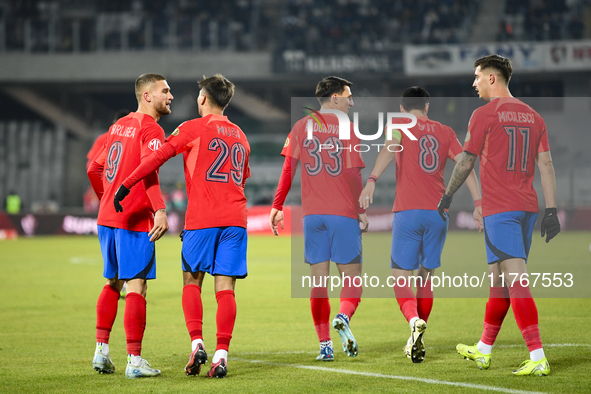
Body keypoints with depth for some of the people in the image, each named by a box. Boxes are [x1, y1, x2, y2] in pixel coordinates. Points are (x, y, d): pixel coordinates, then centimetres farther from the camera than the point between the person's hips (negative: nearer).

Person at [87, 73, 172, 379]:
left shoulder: (119, 125, 16)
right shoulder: (151, 130, -10)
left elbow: (94, 169, 22)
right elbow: (148, 171, -26)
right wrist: (160, 211, -35)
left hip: (107, 217, 8)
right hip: (135, 221, -8)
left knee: (113, 283, 18)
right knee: (136, 287, -5)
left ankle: (101, 351, 17)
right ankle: (134, 361, -5)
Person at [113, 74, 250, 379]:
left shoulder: (194, 128, 1)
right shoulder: (239, 136, 19)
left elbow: (158, 157, -8)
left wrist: (126, 185, -6)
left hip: (201, 218, -4)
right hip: (235, 218, 4)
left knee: (192, 281, 9)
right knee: (225, 288, -1)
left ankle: (196, 343, -7)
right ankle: (221, 354, -9)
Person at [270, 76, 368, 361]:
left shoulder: (301, 127, 7)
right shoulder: (347, 127, -2)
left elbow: (289, 168, 2)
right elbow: (353, 174, -7)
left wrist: (277, 206, 6)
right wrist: (362, 210, 1)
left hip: (312, 214, 3)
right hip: (344, 214, -3)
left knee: (318, 281, 6)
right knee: (352, 277, 3)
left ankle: (325, 344, 2)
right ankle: (344, 316, -26)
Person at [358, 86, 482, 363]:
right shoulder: (445, 132, 15)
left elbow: (389, 149, -16)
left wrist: (372, 181, -29)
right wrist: (478, 203, 1)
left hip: (407, 213, -3)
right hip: (438, 213, 3)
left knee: (401, 278, 0)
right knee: (426, 277, 16)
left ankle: (414, 320, -28)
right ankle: (417, 342, 17)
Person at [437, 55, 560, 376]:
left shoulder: (485, 114, -5)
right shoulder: (533, 116, 13)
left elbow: (466, 161, 1)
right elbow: (546, 164, 8)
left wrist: (447, 196, 14)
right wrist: (551, 210, 7)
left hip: (499, 209, -7)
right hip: (527, 207, 7)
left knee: (516, 279, -13)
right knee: (499, 277, 18)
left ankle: (538, 358, -22)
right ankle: (483, 350, 29)